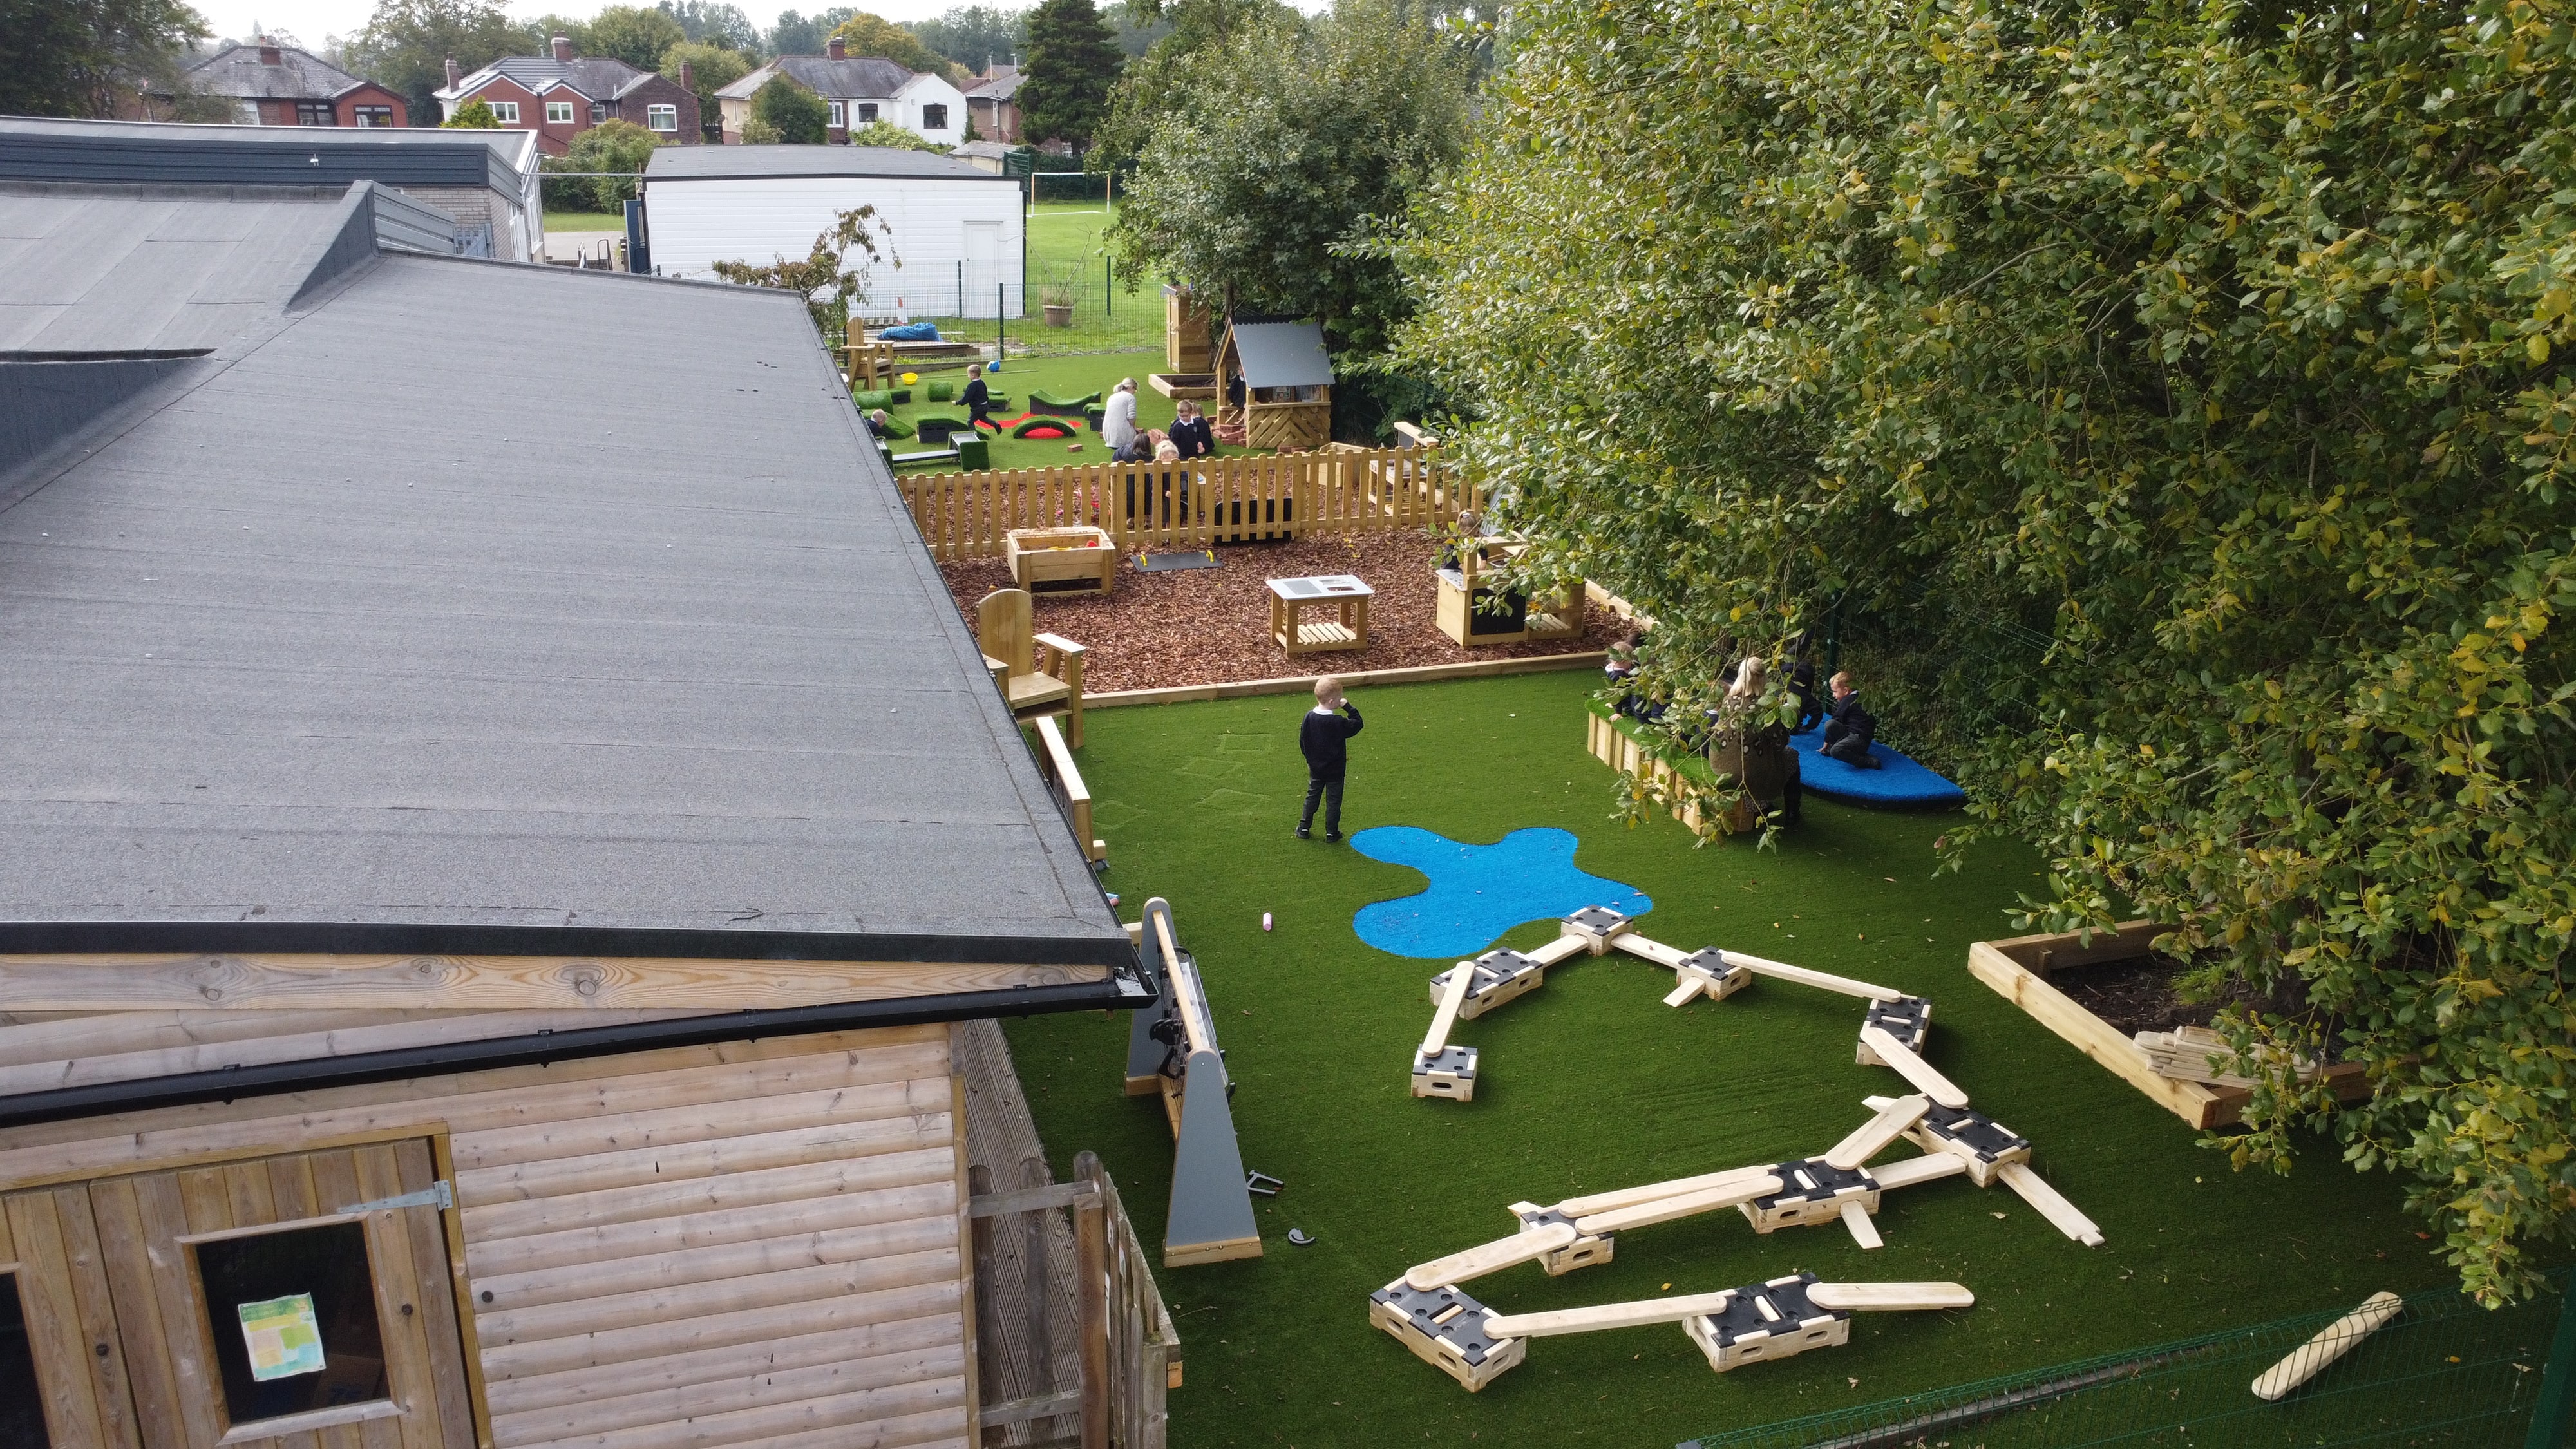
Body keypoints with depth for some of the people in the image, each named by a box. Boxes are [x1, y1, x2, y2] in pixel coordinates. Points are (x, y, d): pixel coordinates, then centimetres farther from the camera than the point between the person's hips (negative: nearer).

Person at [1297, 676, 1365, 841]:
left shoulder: (1309, 717, -10)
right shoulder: (1338, 723, -27)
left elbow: (1303, 741, 0)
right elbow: (1356, 725, -14)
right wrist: (1349, 708, -11)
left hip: (1315, 769, 5)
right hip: (1335, 771, -5)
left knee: (1312, 796, 20)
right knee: (1333, 800, 10)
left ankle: (1304, 827, 23)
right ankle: (1332, 832, 17)